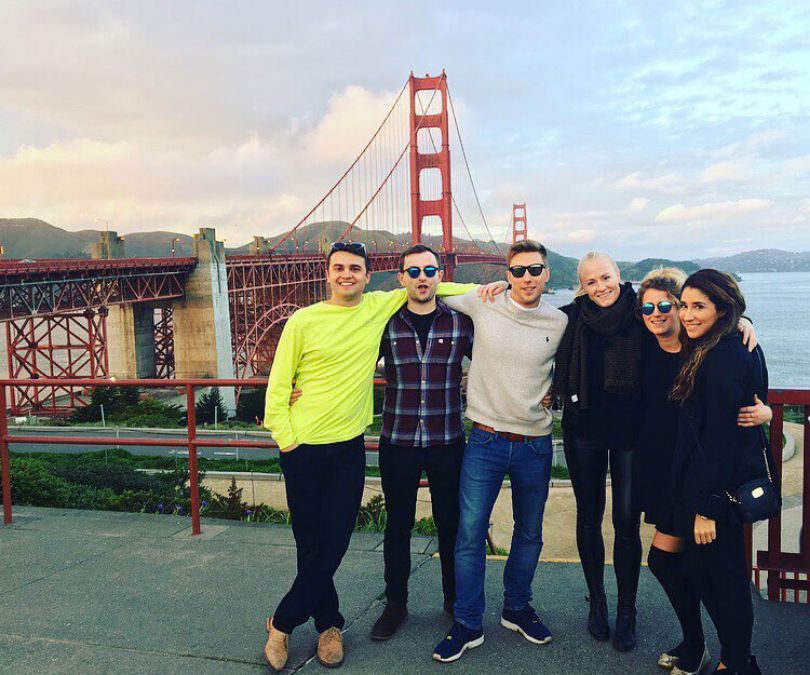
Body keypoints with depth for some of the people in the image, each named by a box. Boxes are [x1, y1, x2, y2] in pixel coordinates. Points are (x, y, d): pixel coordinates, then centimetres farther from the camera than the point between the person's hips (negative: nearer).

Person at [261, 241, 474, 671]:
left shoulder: (379, 308, 2)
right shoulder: (303, 321, -4)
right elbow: (278, 385, -1)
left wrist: (479, 289, 5)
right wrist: (284, 437, -6)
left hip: (349, 447, 2)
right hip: (304, 448, -2)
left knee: (333, 545, 4)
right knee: (311, 545, 6)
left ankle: (283, 623, 24)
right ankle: (329, 624, 27)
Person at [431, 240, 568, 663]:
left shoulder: (559, 323, 0)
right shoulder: (482, 304, -5)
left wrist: (551, 394, 6)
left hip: (535, 444, 2)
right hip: (486, 440, -2)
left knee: (530, 533, 16)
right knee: (469, 533, -1)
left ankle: (517, 609, 37)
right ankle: (468, 624, 15)